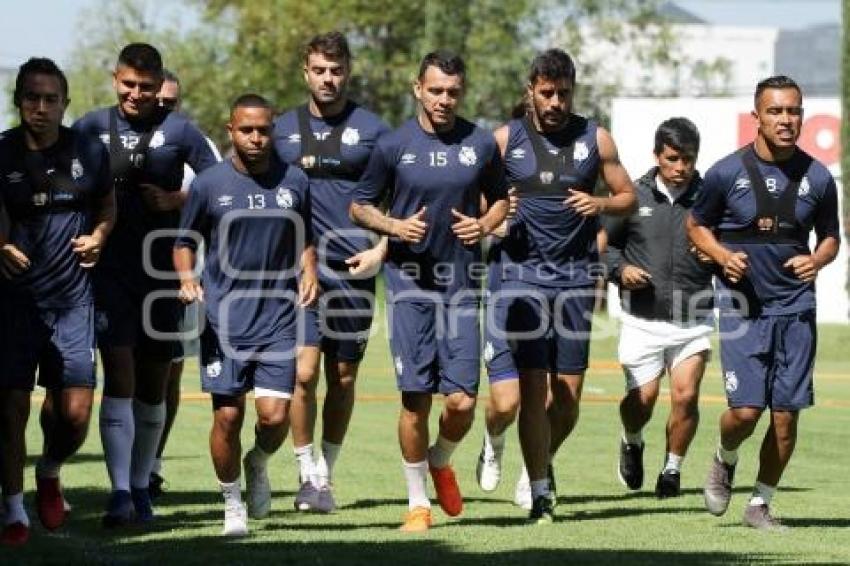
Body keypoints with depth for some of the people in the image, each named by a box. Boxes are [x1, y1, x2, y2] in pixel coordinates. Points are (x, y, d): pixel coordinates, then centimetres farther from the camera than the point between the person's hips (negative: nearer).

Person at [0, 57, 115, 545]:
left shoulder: (89, 152, 1)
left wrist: (97, 237, -3)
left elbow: (107, 207, 18)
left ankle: (50, 473, 30)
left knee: (76, 413, -2)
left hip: (72, 298, 1)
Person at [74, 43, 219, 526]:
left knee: (153, 385, 10)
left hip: (164, 271, 1)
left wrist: (176, 200, -9)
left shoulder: (179, 131, 2)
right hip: (111, 271, -1)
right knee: (119, 374, -13)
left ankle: (141, 486, 23)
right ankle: (120, 491, -16)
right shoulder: (93, 127, 3)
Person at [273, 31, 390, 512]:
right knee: (304, 371, -12)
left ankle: (328, 474, 19)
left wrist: (381, 250, -6)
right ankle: (309, 474, -2)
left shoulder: (372, 129, 4)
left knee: (343, 377, 7)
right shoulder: (282, 130, 9)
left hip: (353, 268, 0)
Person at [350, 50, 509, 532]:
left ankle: (441, 461, 27)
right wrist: (395, 226, -10)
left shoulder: (481, 145, 4)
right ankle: (418, 502, 12)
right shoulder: (394, 145, 0)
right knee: (415, 398, -3)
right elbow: (360, 206, 9)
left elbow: (500, 199, 18)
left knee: (462, 400, -6)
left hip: (462, 284, 1)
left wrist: (485, 225, -4)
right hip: (409, 280, -1)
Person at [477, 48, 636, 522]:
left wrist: (600, 205, -9)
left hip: (575, 278, 2)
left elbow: (629, 198, 12)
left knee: (569, 394, 5)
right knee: (532, 389, -10)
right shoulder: (505, 140, 3)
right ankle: (540, 493, -2)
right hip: (520, 274, -2)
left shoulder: (595, 139, 6)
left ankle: (544, 460, 32)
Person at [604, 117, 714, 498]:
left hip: (693, 320, 0)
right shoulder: (634, 196, 3)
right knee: (641, 399, -5)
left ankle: (672, 468, 11)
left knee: (686, 396, -11)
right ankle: (632, 443, 30)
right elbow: (604, 243, 14)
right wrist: (620, 270, -5)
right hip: (643, 320, 0)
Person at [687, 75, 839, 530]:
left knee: (786, 414, 0)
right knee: (745, 410, -12)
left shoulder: (817, 178, 1)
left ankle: (760, 504, 17)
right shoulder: (727, 172, -5)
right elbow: (696, 225, 8)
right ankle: (725, 461, 23)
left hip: (796, 308, 2)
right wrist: (722, 255, -11)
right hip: (742, 305, -2)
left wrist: (816, 261, -8)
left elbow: (830, 237, 15)